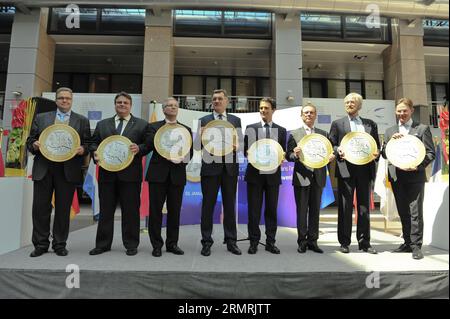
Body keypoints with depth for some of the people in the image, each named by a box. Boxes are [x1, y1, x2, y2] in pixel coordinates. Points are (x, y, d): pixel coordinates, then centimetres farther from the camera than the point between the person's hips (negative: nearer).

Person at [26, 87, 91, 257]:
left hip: (68, 170, -1)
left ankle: (59, 245, 17)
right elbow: (30, 140, 14)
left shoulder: (82, 121, 10)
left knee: (63, 209, 4)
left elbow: (88, 144, 7)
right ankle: (40, 244, 19)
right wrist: (34, 145, -8)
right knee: (40, 208, 5)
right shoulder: (41, 118, 14)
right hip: (43, 169, 2)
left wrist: (83, 149, -14)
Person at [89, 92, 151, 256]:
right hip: (107, 173, 3)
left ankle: (131, 244, 16)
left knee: (130, 210, 3)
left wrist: (139, 148, -18)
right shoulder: (102, 124, 16)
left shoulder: (142, 124, 7)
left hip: (130, 174, -3)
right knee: (105, 210, 10)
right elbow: (94, 143, 15)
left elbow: (148, 145, 2)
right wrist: (95, 152, -6)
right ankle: (103, 244, 23)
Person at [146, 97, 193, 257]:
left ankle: (172, 243, 20)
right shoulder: (154, 127, 9)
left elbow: (190, 152, 7)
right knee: (155, 210, 2)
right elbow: (149, 145, -6)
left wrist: (184, 158, -13)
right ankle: (156, 244, 14)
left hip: (177, 174, 2)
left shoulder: (186, 129, 13)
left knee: (174, 210, 6)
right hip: (158, 173, -1)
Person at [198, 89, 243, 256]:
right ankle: (207, 242, 12)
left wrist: (236, 146, -15)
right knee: (208, 205, 2)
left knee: (230, 205, 7)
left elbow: (240, 141, 7)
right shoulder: (204, 120, 8)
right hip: (210, 166, -1)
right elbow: (199, 144, 3)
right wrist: (201, 136, -18)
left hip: (230, 167, 1)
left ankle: (231, 241, 18)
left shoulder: (236, 120, 12)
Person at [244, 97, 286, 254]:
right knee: (254, 209, 3)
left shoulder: (281, 130, 10)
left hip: (273, 174, 1)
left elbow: (283, 152, 10)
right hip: (255, 173, -1)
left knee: (272, 209, 7)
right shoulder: (251, 128, 6)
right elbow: (245, 150, 6)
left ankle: (270, 242, 19)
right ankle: (254, 242, 15)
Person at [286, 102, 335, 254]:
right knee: (302, 211, 3)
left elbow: (328, 152, 12)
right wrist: (295, 155, -21)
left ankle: (313, 241, 18)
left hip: (318, 177, 3)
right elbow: (288, 156, 0)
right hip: (301, 177, -3)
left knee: (315, 210, 8)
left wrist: (331, 156, -10)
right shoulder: (294, 134, 5)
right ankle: (302, 241, 13)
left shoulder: (323, 134, 14)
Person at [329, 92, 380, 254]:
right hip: (346, 169, -2)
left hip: (365, 169, 2)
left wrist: (376, 153, -5)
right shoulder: (337, 124, 9)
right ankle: (344, 242, 11)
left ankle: (364, 242, 17)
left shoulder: (371, 124, 16)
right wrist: (338, 150, -14)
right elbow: (331, 144, 6)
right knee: (345, 207, 1)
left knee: (364, 207, 7)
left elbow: (377, 145, 16)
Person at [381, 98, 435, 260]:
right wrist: (392, 140, -9)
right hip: (397, 177, 3)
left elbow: (430, 153, 0)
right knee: (403, 212, 10)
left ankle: (416, 246, 6)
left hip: (415, 176, -3)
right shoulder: (390, 131, 14)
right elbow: (384, 154, 7)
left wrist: (418, 166, -16)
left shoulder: (422, 129, 5)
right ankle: (408, 243, 21)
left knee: (415, 212, -3)